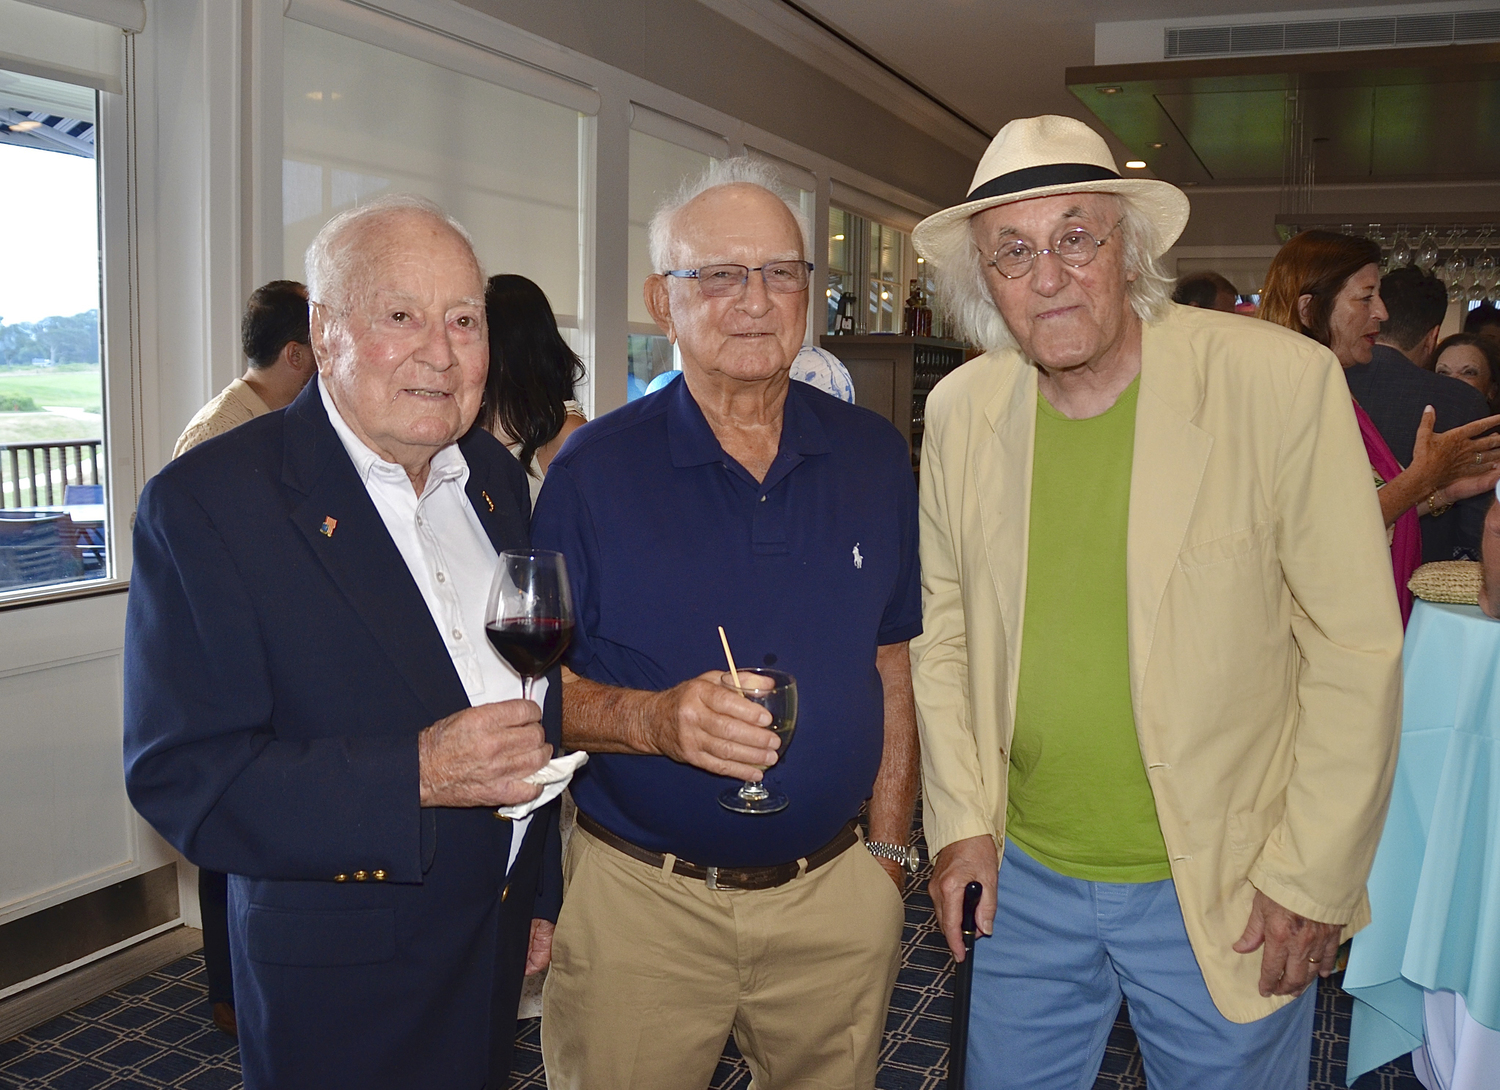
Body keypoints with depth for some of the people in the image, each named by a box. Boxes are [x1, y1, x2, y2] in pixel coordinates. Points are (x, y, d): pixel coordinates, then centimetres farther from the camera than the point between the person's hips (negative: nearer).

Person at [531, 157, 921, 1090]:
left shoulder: (875, 458, 2)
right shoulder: (594, 470, -8)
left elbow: (893, 669, 7)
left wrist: (888, 852, 4)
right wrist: (653, 720, -25)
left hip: (835, 894, 3)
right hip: (639, 902, -2)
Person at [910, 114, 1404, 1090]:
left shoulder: (1283, 382, -15)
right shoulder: (961, 408, -2)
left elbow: (1357, 648, -11)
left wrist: (1313, 880, -10)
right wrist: (961, 819, 3)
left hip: (1225, 894, -3)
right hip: (1024, 877, 4)